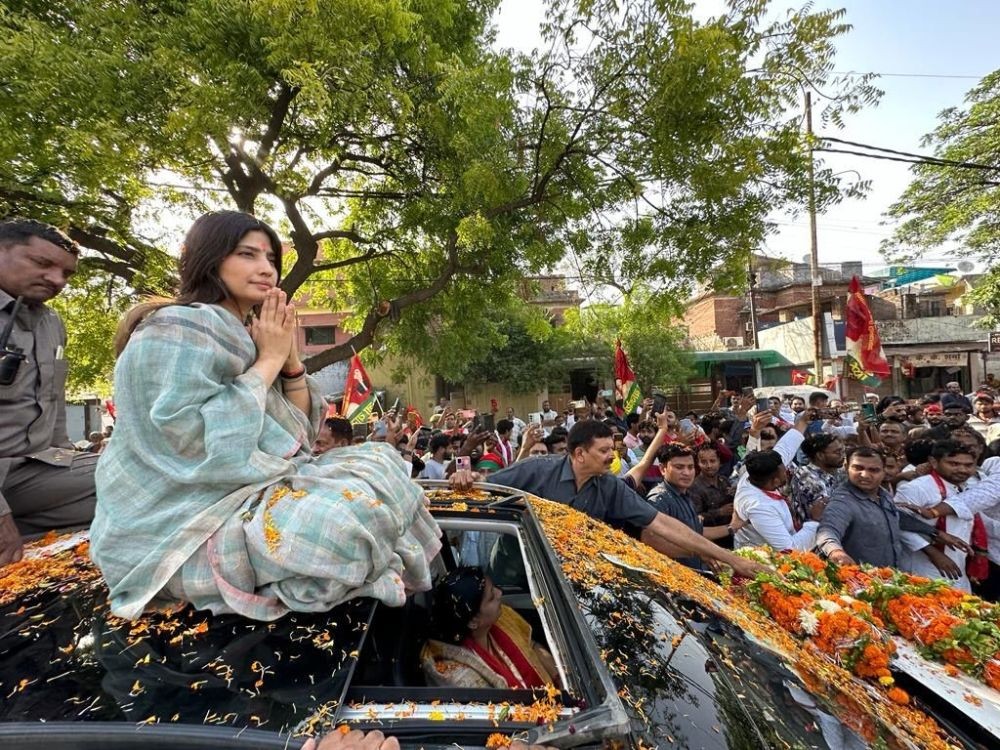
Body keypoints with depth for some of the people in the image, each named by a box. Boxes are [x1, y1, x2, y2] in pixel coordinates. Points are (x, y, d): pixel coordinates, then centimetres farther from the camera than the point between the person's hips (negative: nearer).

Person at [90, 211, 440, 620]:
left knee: (379, 459, 1)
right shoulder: (173, 331, -13)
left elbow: (298, 432, 11)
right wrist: (269, 359, -15)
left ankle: (403, 593, 3)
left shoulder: (243, 336, 13)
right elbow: (209, 444, -26)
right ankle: (391, 589, -1)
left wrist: (290, 357, -3)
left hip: (259, 488, 9)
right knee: (345, 516, -32)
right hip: (190, 525, -9)